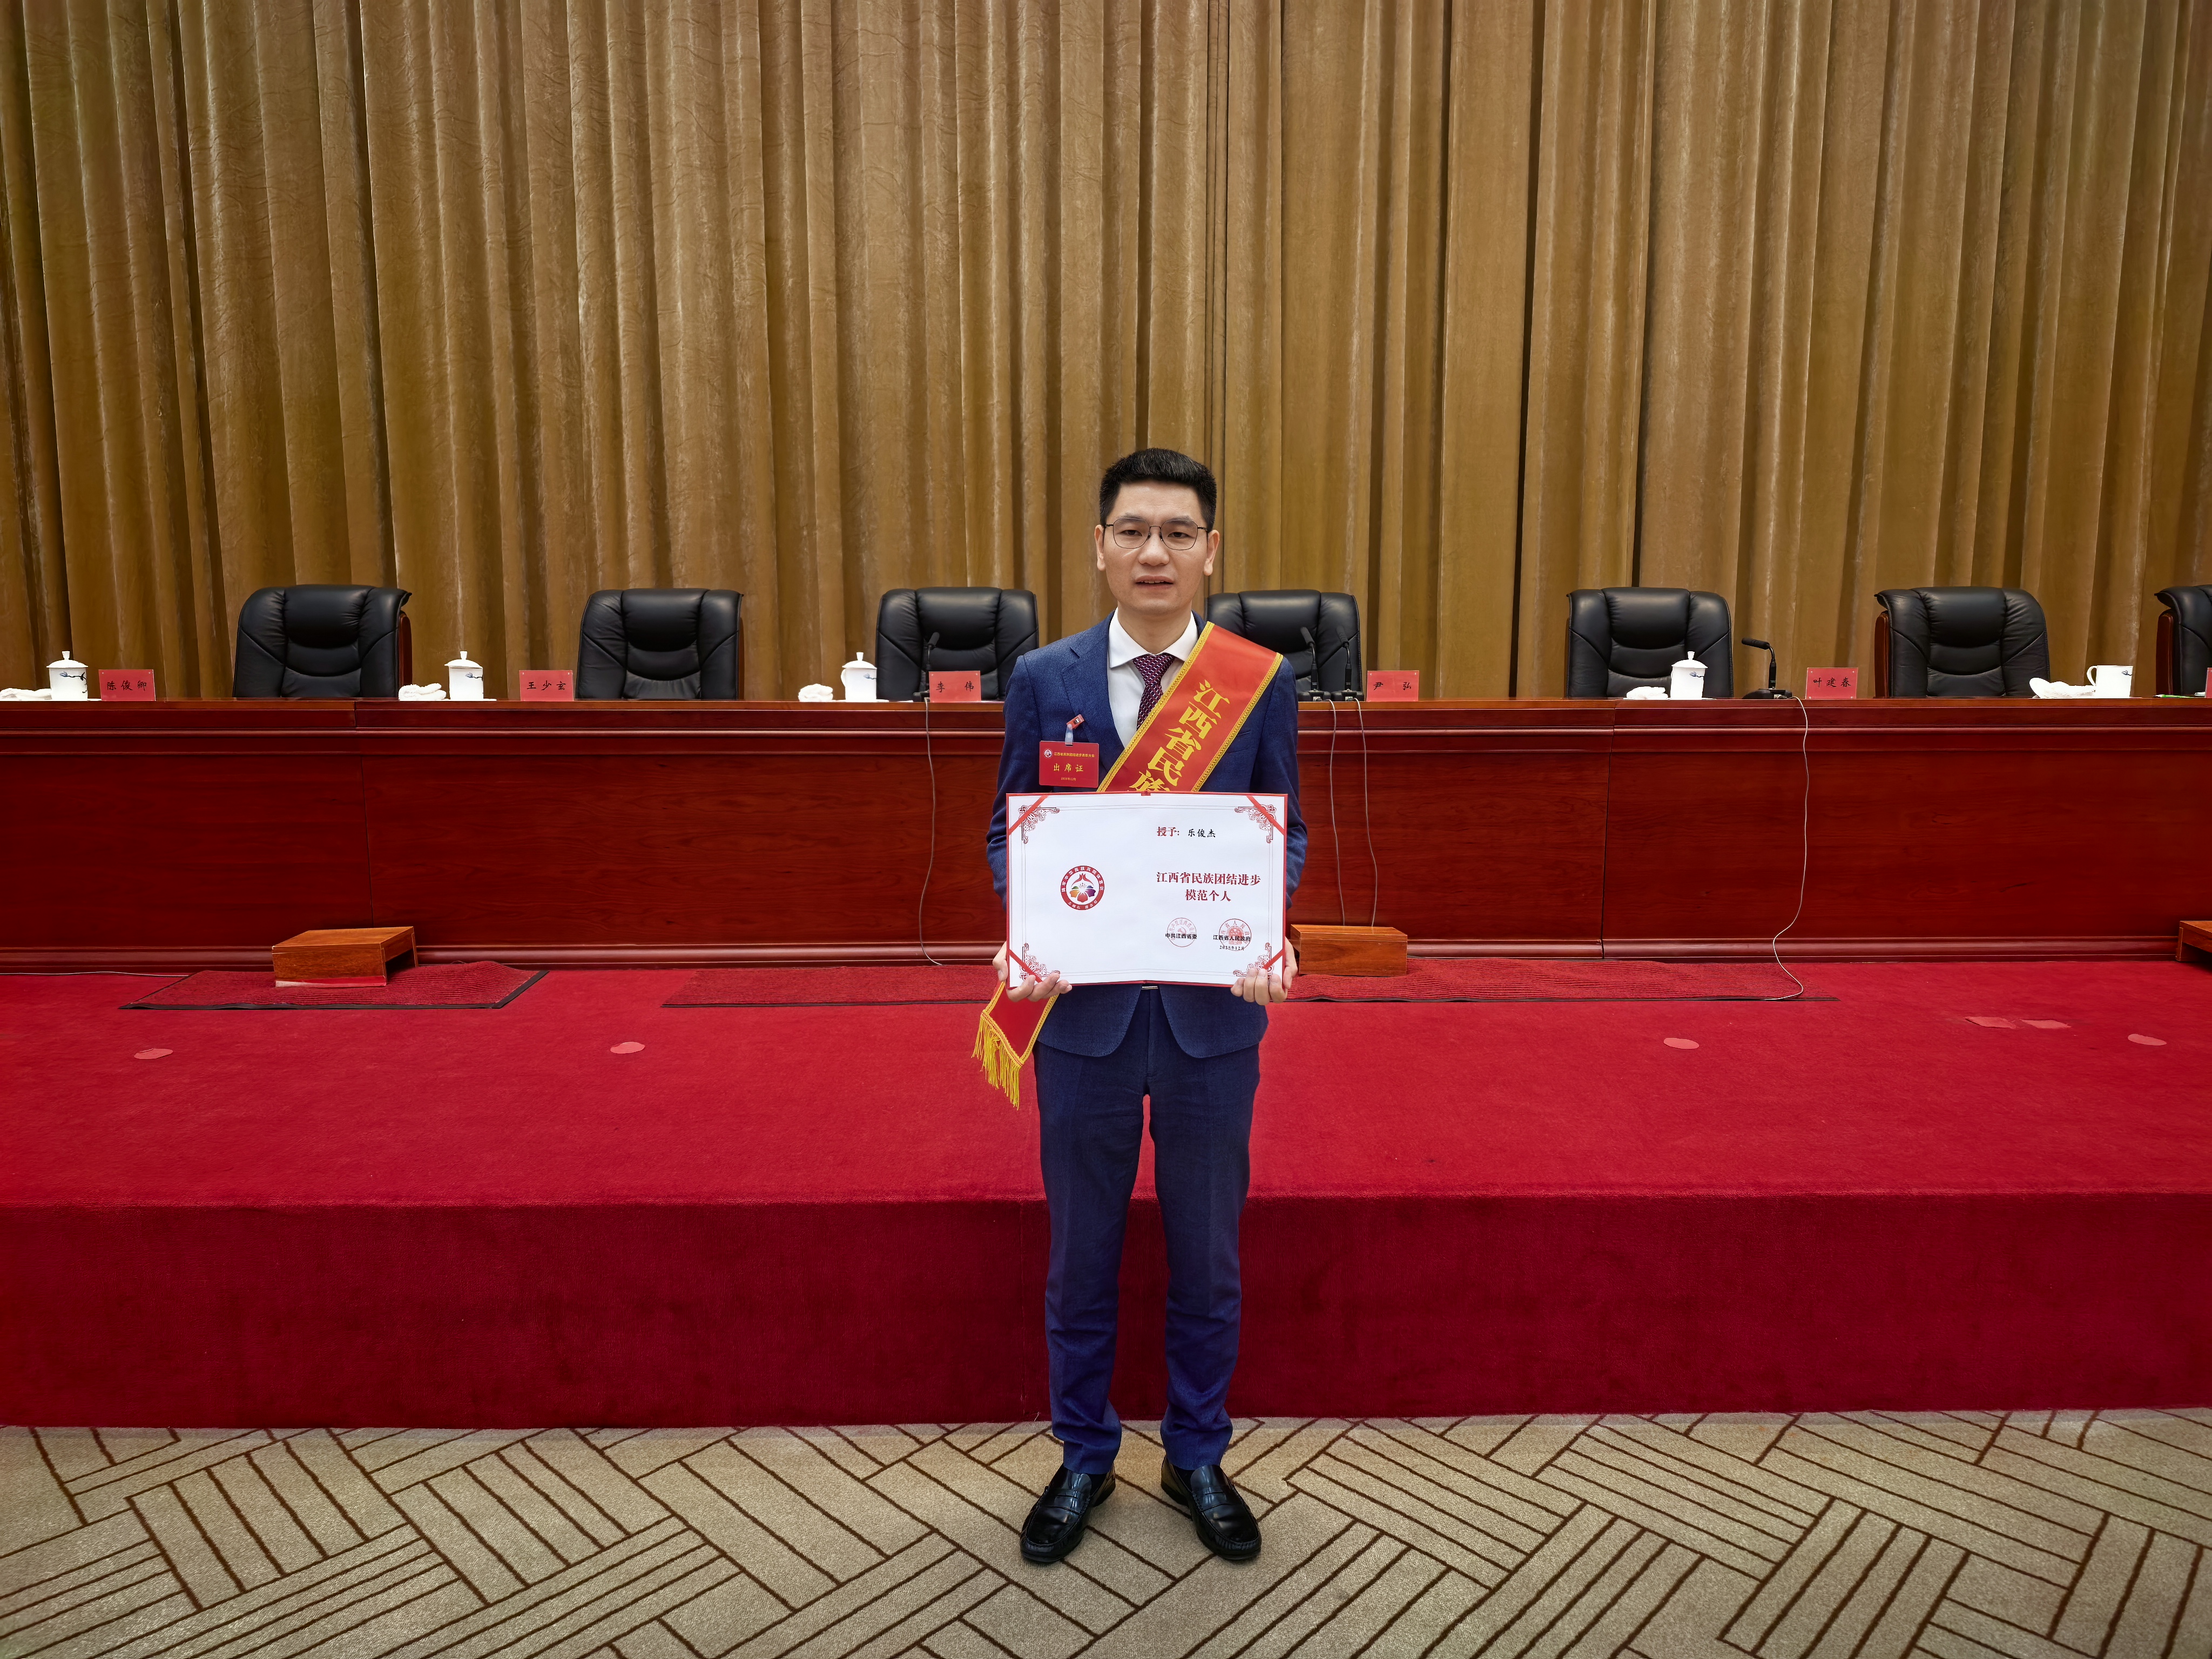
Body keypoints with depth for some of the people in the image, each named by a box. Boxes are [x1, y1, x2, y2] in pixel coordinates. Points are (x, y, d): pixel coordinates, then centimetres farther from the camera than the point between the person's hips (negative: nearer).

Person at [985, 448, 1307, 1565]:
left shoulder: (1264, 680, -2)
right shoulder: (1043, 680, -2)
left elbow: (1283, 832, 4)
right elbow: (1011, 833, 3)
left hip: (1214, 1008, 0)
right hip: (1084, 1006, 0)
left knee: (1207, 1252, 15)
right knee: (1081, 1254, 15)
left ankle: (1197, 1459, 38)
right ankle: (1084, 1459, 37)